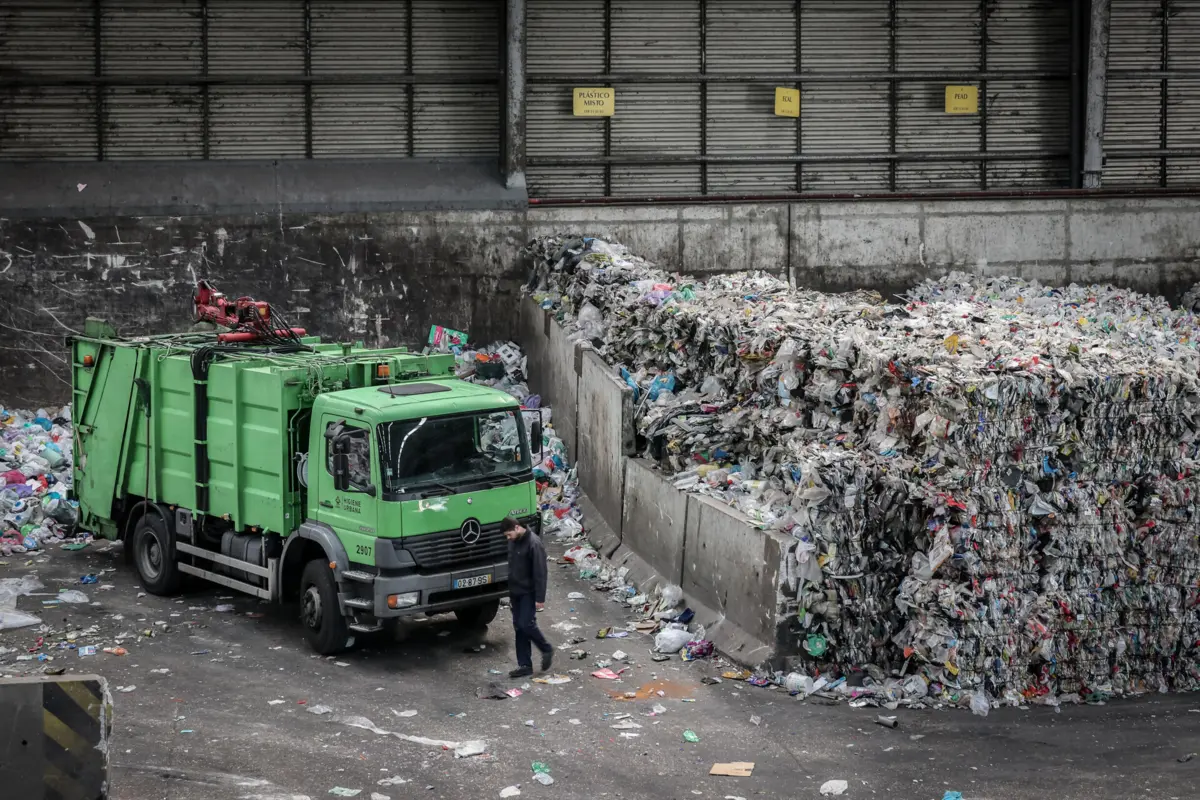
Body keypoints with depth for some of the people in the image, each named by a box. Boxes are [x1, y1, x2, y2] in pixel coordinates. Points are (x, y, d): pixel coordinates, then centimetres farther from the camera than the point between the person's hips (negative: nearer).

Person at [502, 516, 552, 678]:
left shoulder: (533, 543, -19)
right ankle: (524, 665, 10)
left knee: (526, 624, -12)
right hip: (516, 592, 8)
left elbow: (540, 572, -19)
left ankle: (547, 650, 11)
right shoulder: (513, 542, 7)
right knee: (519, 628, 7)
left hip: (529, 593, -8)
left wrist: (540, 598, -20)